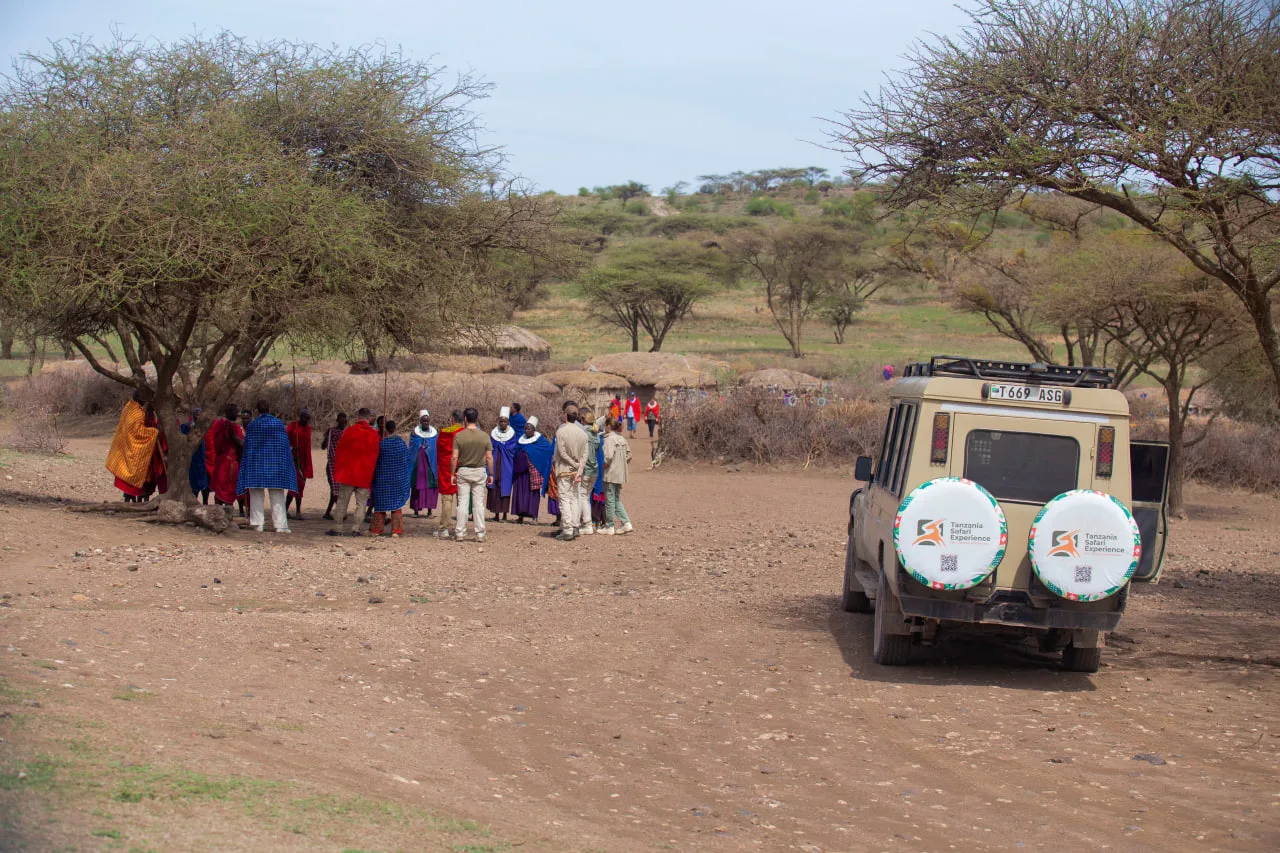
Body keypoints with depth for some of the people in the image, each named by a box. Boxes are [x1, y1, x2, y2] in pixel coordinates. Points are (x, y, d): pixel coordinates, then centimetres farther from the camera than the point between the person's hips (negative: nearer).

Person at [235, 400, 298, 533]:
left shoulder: (252, 425, 1)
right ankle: (280, 525, -3)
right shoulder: (278, 423, -1)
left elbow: (247, 446, 4)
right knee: (277, 496, 2)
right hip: (275, 463, 0)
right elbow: (285, 444, -1)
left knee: (257, 496, 6)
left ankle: (257, 523, 2)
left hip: (255, 463, 0)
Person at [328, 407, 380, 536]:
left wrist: (337, 471, 10)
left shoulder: (349, 431, -3)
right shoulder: (374, 434, -1)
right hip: (365, 475, 0)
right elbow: (375, 455, 4)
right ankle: (355, 528, -2)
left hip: (347, 473, 0)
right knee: (361, 503, 5)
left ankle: (339, 528, 6)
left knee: (343, 501, 8)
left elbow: (340, 452, 1)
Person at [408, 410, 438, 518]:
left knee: (430, 487, -1)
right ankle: (416, 510, 6)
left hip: (430, 464, 0)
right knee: (417, 486, 1)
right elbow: (411, 450, 5)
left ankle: (429, 510, 3)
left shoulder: (435, 434, 5)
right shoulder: (414, 433, 5)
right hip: (418, 463, 0)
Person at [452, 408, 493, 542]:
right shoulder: (484, 436, -4)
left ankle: (460, 532, 6)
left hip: (463, 471, -1)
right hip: (479, 471, 1)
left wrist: (452, 473, 0)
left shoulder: (459, 436, -8)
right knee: (479, 503, 5)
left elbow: (455, 457, -9)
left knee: (462, 502, 5)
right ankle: (480, 533, 5)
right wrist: (491, 474, 5)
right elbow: (489, 457, -4)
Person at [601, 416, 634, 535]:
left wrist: (603, 466, -9)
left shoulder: (609, 439, -15)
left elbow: (608, 456, -24)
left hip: (611, 474, -8)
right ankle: (626, 523, 9)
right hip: (621, 474, 8)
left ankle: (610, 527, 8)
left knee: (610, 500, 1)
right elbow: (628, 455, 13)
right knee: (617, 500, 17)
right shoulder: (622, 439, 9)